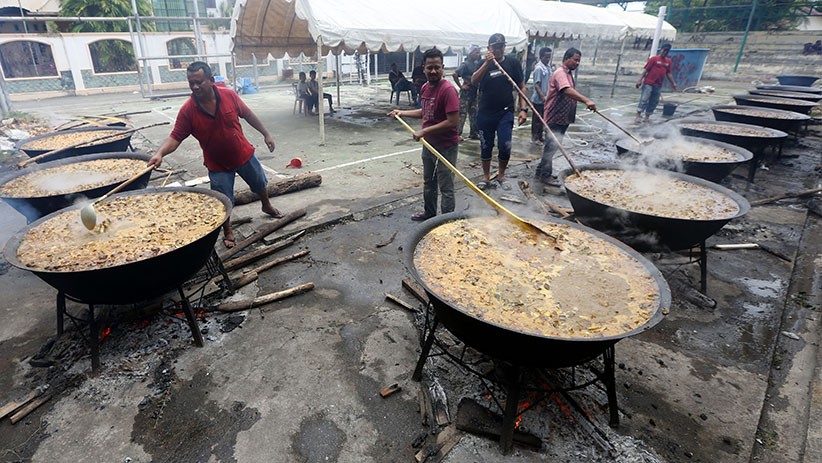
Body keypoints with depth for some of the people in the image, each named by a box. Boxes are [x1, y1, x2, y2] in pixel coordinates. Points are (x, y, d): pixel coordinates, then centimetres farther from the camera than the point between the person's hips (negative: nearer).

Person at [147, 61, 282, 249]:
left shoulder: (229, 95, -17)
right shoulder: (187, 110, -20)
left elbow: (248, 114, -2)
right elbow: (175, 137, -18)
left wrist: (266, 134, 3)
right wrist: (160, 153, -36)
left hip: (244, 154, 2)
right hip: (217, 164, -2)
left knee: (260, 184, 22)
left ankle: (267, 206, 55)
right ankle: (228, 232, 31)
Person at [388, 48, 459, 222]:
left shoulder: (448, 90, -21)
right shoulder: (425, 87, 5)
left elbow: (452, 121, -25)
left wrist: (424, 131, -22)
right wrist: (402, 113, 15)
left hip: (446, 146, -9)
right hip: (429, 144, 9)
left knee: (445, 187, 1)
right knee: (428, 182, 22)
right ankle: (429, 212, 40)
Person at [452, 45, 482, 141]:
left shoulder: (477, 64, 9)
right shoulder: (465, 64, -12)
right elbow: (454, 74, -20)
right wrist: (461, 86, -15)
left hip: (474, 92, 8)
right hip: (466, 92, -8)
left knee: (473, 113, 12)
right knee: (462, 113, -5)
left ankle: (473, 133, 21)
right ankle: (457, 134, 0)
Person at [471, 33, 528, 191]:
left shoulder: (513, 63, 3)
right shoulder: (484, 64, 4)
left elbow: (521, 87, 5)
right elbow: (473, 81, -14)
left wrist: (523, 109, -5)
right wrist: (487, 63, -24)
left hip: (506, 113, -1)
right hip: (485, 113, 1)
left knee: (505, 146, -7)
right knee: (486, 147, 8)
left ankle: (501, 175, 16)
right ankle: (486, 177, 23)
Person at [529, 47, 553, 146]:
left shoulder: (548, 66, 8)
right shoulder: (539, 68, -17)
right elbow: (537, 85, -20)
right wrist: (542, 97, -27)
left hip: (545, 98, 8)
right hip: (538, 99, -8)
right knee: (536, 119, 3)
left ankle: (540, 136, 28)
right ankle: (534, 138, 14)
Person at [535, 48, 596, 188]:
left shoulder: (568, 73, 16)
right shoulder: (560, 73, -17)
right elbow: (567, 91, -36)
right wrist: (586, 100, -46)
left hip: (563, 118, 10)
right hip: (555, 117, -10)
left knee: (553, 146, 15)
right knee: (551, 147, -4)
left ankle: (542, 171, 25)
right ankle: (545, 175, 4)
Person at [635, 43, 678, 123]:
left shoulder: (668, 61, 11)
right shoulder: (653, 59, -4)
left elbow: (669, 73, 16)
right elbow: (646, 70, -6)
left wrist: (673, 83, 14)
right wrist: (640, 80, -13)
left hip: (658, 86, 6)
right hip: (648, 83, -6)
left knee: (654, 102, 7)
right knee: (644, 99, -9)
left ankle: (647, 116, 14)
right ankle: (638, 115, -9)